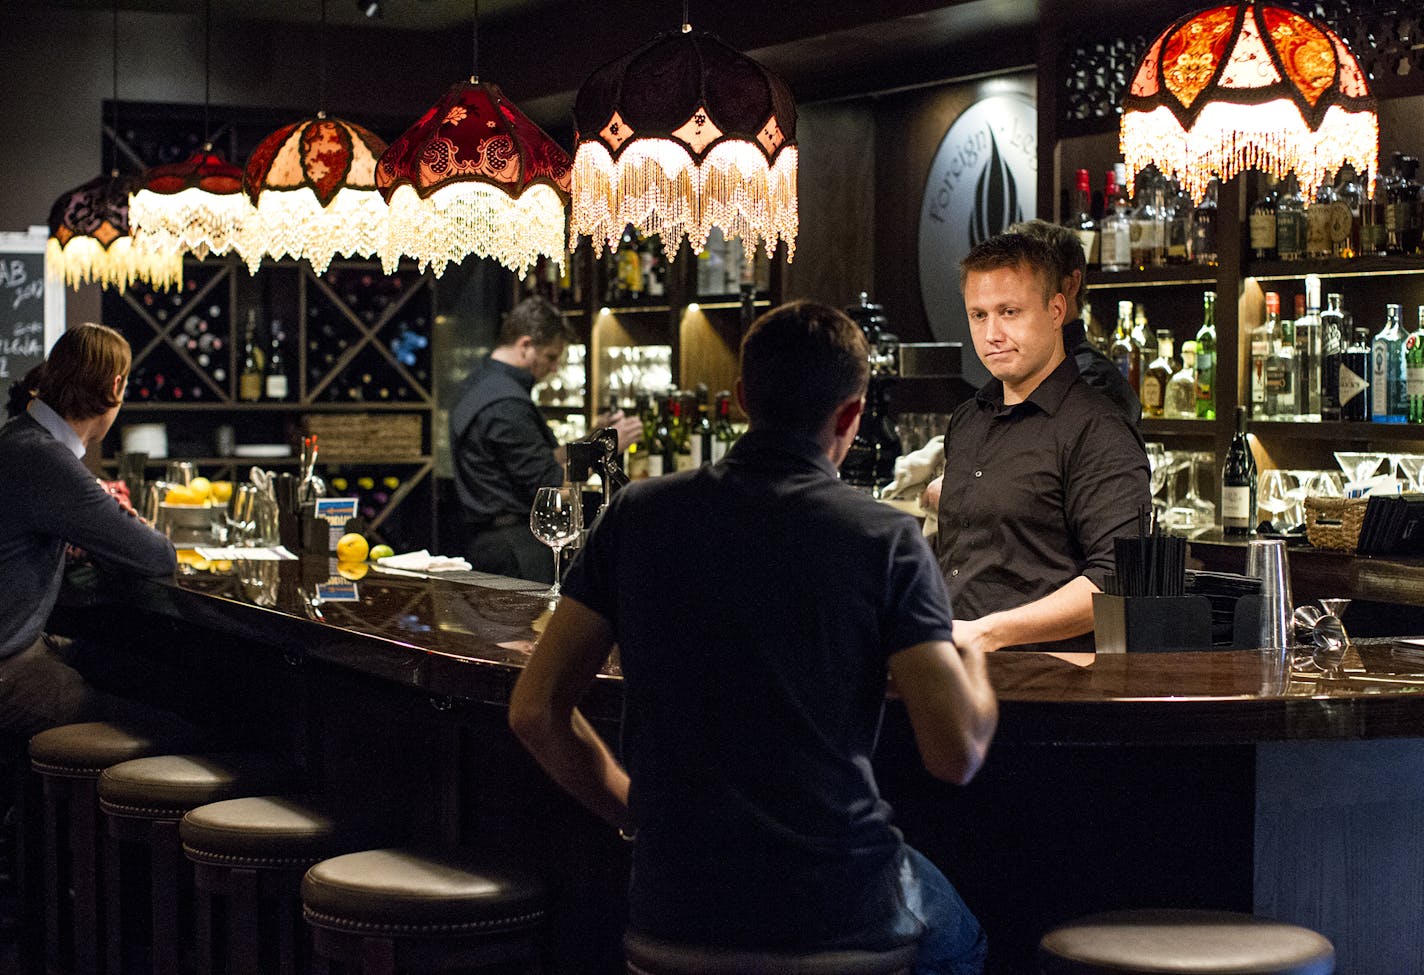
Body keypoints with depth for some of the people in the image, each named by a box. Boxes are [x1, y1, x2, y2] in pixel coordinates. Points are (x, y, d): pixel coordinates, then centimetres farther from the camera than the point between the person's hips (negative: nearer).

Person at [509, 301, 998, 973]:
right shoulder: (884, 540, -10)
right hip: (838, 914, -3)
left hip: (672, 907, 3)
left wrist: (639, 816, 12)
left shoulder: (636, 516, -1)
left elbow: (535, 711, -1)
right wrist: (972, 651, 8)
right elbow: (956, 755, -13)